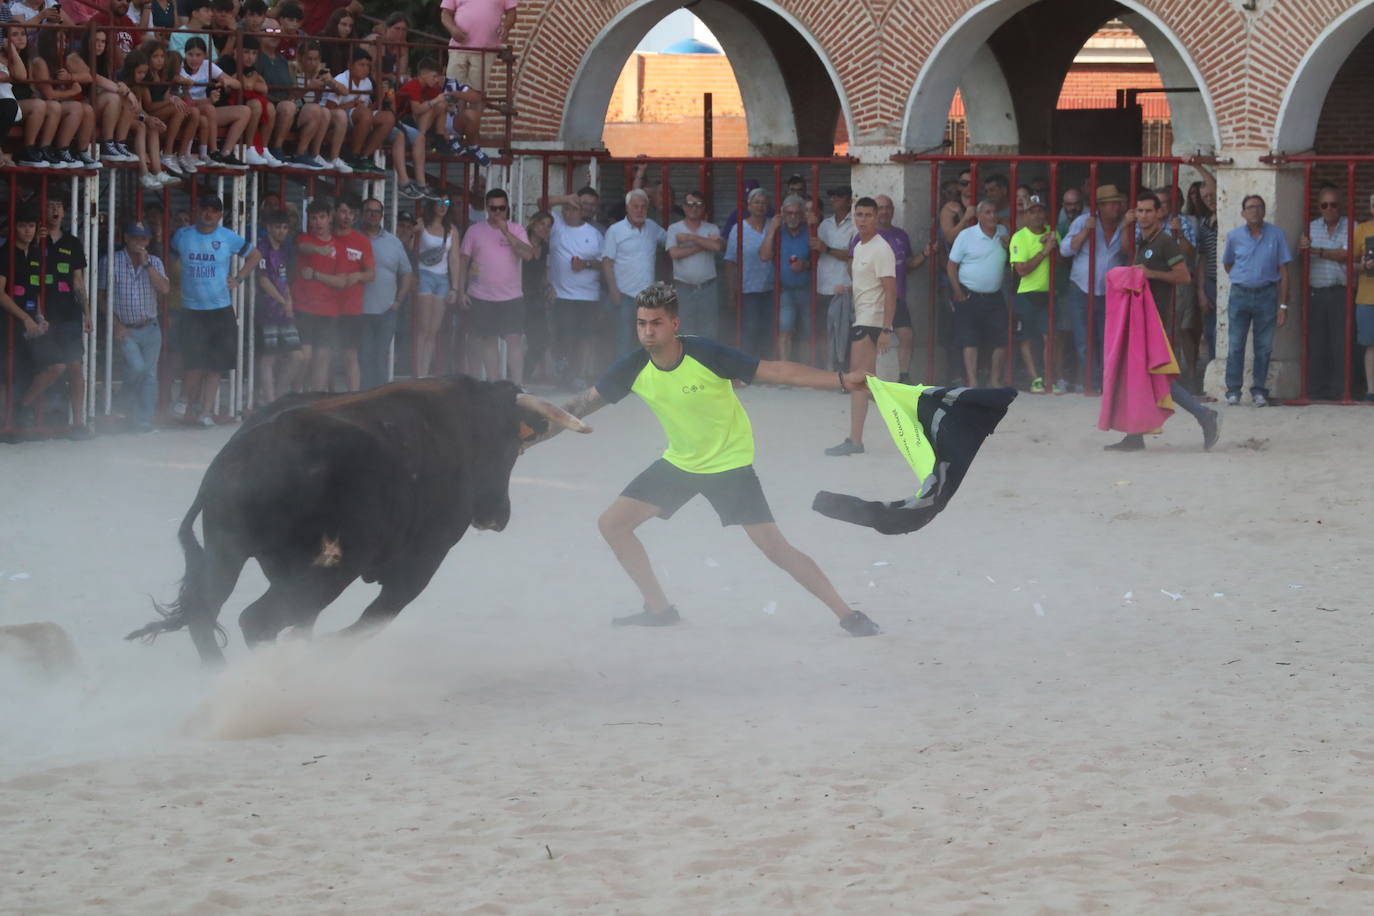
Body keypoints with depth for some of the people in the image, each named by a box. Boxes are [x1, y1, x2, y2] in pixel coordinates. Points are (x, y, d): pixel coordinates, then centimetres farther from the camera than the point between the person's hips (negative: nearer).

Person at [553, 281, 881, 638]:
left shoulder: (705, 355, -26)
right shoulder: (634, 368, -13)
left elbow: (776, 371, -26)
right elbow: (587, 401, 2)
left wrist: (842, 380, -33)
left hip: (729, 463, -6)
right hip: (679, 462, 6)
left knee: (775, 548, -14)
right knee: (612, 523, 2)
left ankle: (847, 614, -5)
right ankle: (658, 609, 15)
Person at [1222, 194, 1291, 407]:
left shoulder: (1276, 235, 0)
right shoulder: (1234, 236, 5)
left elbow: (1283, 272, 2)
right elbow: (1227, 264, 22)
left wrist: (1283, 305, -2)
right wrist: (1241, 279, 9)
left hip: (1266, 295, -1)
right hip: (1240, 295, 1)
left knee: (1264, 347, 1)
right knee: (1235, 345, -3)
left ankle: (1259, 391, 8)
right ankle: (1233, 390, 3)